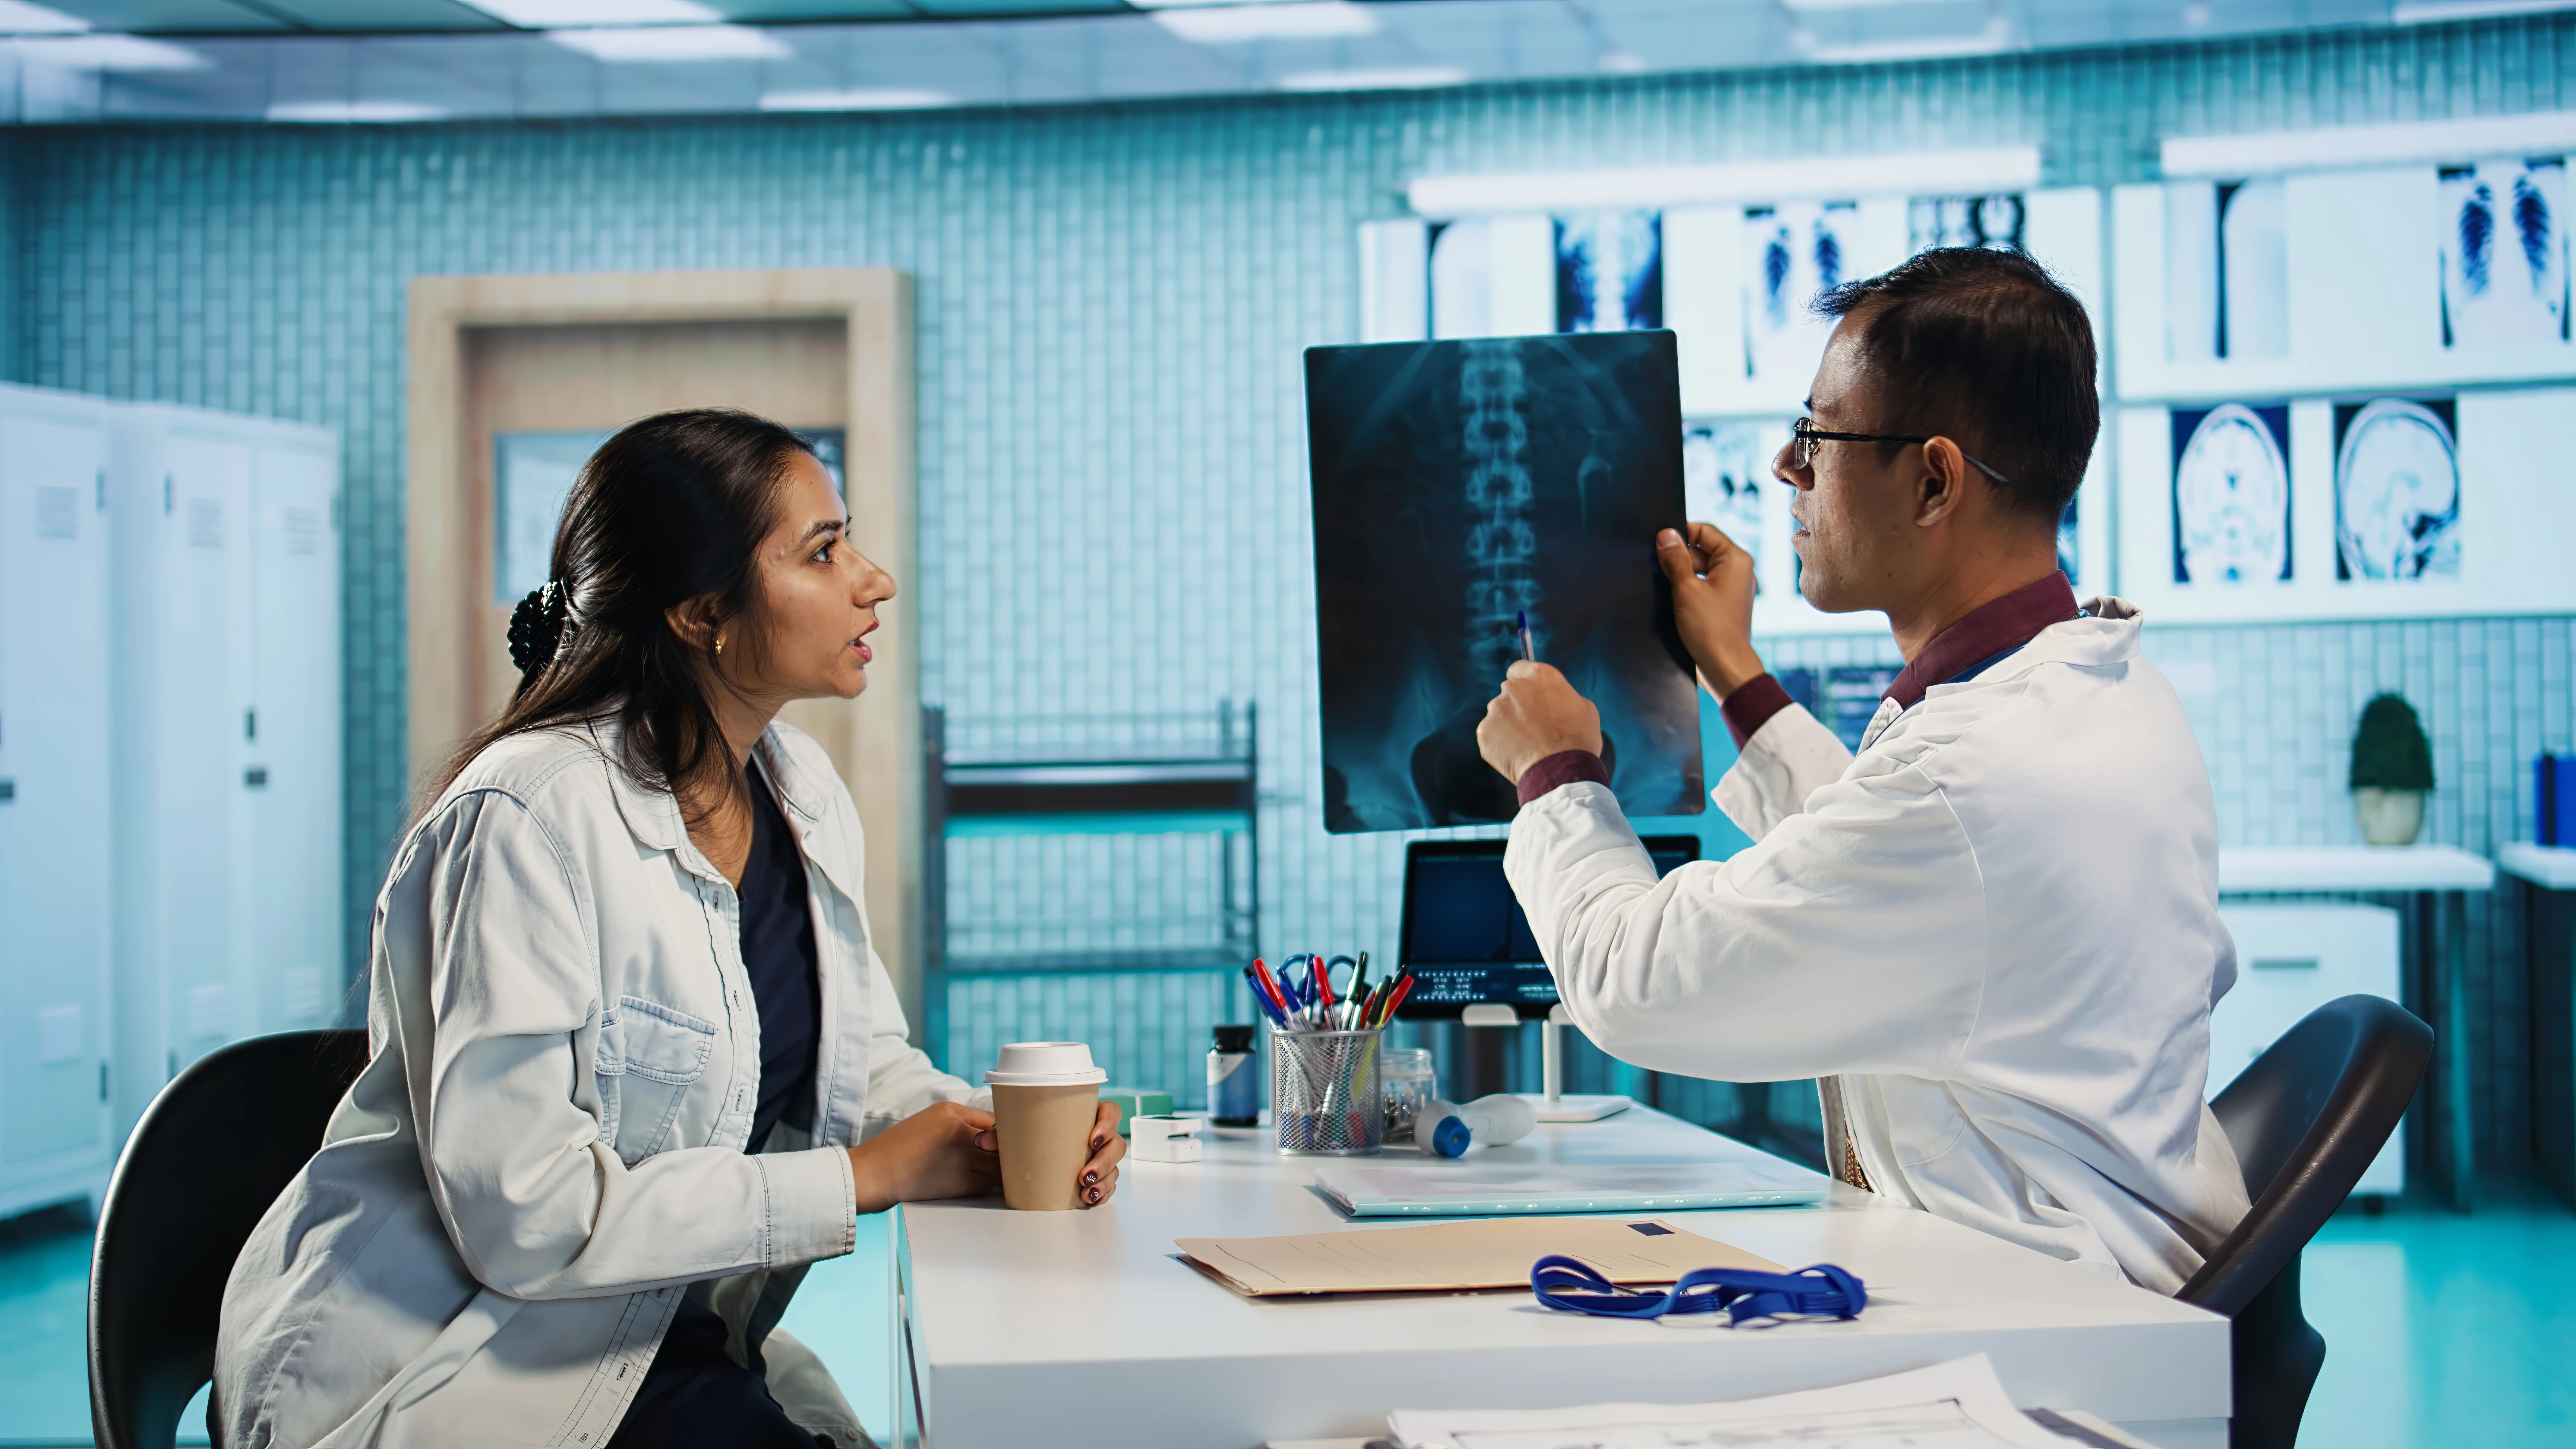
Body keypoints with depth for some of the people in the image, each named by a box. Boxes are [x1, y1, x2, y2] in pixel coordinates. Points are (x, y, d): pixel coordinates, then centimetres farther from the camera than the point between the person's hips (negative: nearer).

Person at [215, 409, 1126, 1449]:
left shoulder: (803, 794, 6)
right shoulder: (529, 818, -20)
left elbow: (866, 1061, 15)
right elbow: (527, 1215, -24)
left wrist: (995, 1131, -8)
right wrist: (868, 1177, -20)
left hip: (669, 1342, 8)